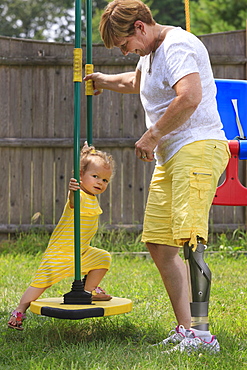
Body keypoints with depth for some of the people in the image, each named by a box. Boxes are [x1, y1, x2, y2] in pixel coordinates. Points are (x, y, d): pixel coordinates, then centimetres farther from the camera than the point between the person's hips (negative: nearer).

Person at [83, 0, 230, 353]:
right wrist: (101, 81, 57)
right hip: (170, 157, 11)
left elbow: (190, 97, -27)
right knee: (159, 244, 7)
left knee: (189, 239, -20)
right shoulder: (151, 53, 22)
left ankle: (201, 333, -24)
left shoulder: (177, 45, -11)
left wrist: (152, 135, -18)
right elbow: (135, 82, 46)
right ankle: (185, 329, 10)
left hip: (197, 148, -11)